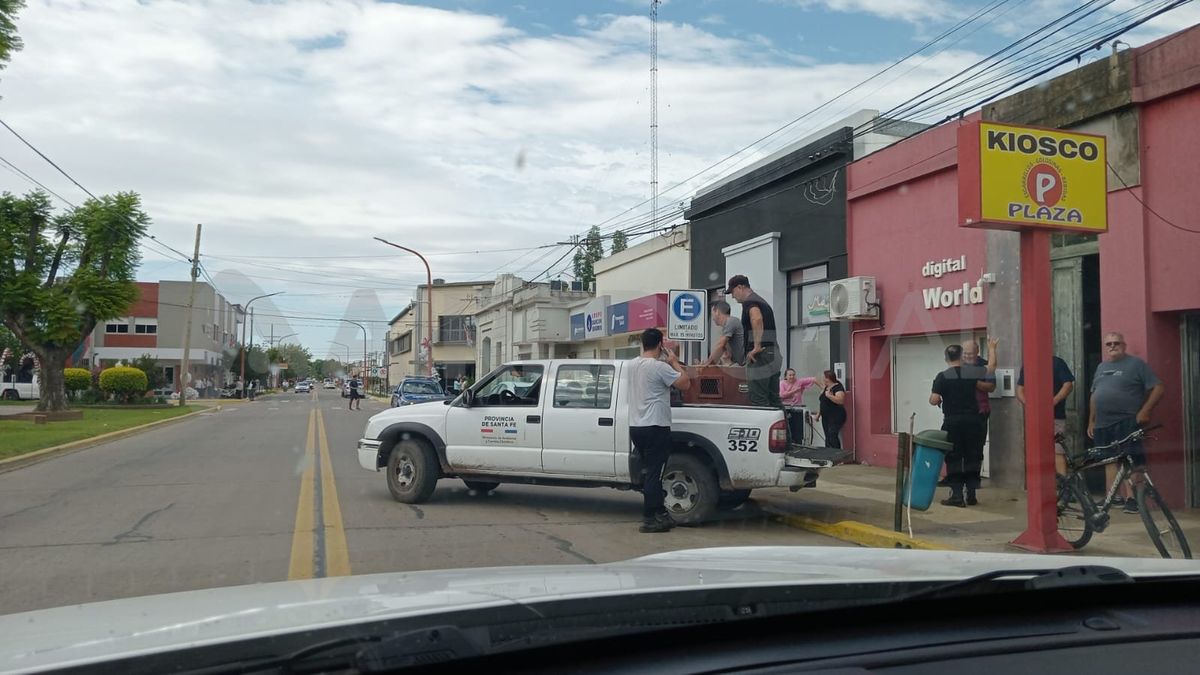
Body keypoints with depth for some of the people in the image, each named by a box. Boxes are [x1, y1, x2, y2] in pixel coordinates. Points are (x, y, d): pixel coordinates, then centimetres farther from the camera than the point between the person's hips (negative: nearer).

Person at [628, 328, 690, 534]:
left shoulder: (632, 365, 8)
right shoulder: (659, 367, -16)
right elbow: (684, 384, -10)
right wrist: (675, 362, 1)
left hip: (635, 426, 8)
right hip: (655, 427, -8)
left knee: (649, 472, 16)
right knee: (654, 473, -3)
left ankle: (660, 513, 25)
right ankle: (649, 520, 0)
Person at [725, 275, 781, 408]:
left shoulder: (749, 302, -8)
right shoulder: (762, 302, 23)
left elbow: (757, 319, -29)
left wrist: (756, 347, -26)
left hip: (760, 356, -10)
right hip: (773, 355, 10)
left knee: (758, 401, -8)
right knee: (774, 401, 10)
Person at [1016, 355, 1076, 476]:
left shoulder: (1058, 363, 3)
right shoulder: (1026, 366, 14)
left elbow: (1068, 385, -4)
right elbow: (1020, 390, 12)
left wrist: (1054, 401, -17)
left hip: (1056, 416, -4)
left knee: (1058, 451, -12)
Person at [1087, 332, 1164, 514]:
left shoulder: (1136, 364, -1)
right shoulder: (1101, 367, 19)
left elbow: (1158, 388, -5)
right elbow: (1094, 396, 23)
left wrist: (1144, 411, -13)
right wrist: (1091, 421, 19)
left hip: (1126, 423, -6)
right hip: (1102, 424, 6)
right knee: (1109, 461, 9)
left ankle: (1132, 498, -5)